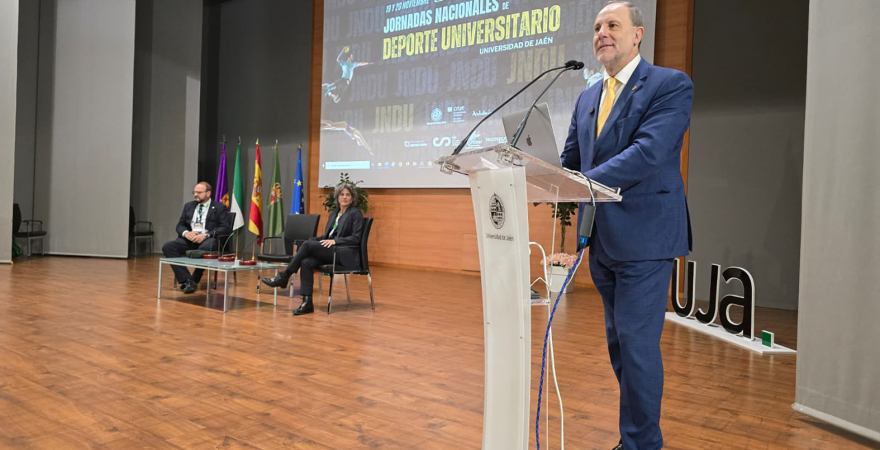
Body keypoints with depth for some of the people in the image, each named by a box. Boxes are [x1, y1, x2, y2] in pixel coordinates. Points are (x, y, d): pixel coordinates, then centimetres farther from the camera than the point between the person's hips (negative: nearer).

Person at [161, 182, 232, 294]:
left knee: (205, 248, -41)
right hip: (189, 238, 5)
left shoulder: (220, 208, 6)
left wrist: (206, 235, -18)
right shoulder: (188, 206, 22)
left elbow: (225, 228, -5)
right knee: (167, 246, -23)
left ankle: (194, 280, -21)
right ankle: (186, 280, -27)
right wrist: (186, 233, -7)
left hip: (209, 239, -5)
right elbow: (180, 225, 19)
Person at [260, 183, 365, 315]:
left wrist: (335, 241, -23)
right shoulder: (334, 213, 19)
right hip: (330, 251, 7)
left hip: (346, 254, -7)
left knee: (307, 245, -24)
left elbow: (356, 238, -11)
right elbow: (327, 236, 20)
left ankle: (284, 277, -13)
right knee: (306, 263, -24)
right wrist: (311, 240, 1)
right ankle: (307, 303, -26)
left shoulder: (356, 213, -2)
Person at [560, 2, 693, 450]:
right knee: (619, 342, 17)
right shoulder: (588, 98, 14)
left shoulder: (671, 85, -8)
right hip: (603, 240, 8)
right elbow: (570, 160, 12)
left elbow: (649, 150, -23)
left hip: (644, 237, -7)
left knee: (637, 342, -4)